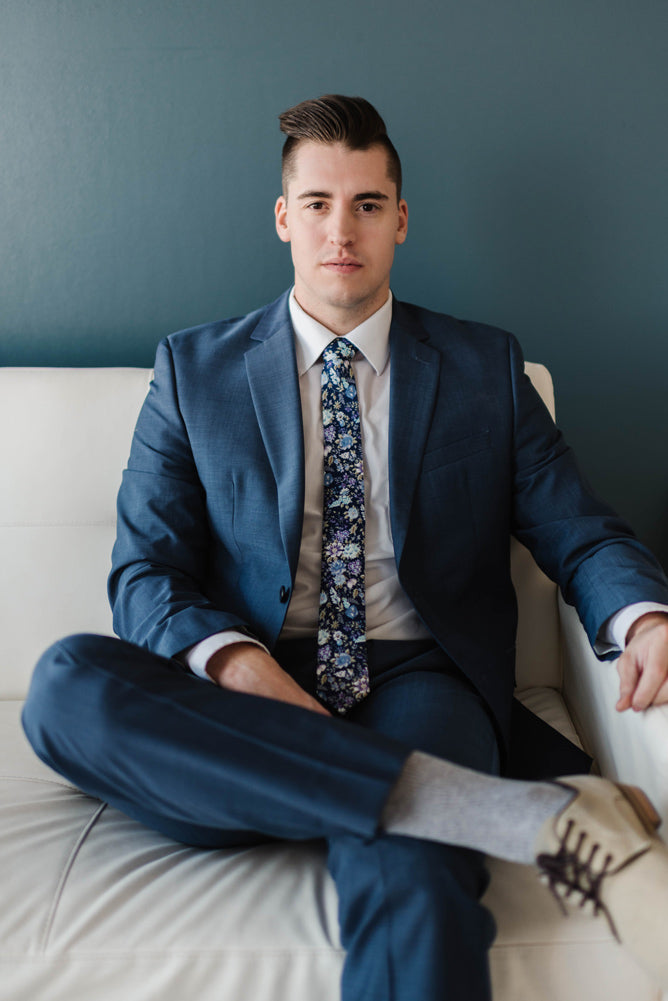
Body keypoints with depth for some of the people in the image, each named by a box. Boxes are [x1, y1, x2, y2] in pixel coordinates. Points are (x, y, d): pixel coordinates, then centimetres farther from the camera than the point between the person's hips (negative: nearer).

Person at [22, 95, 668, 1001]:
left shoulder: (486, 369, 14)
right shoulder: (195, 371, 12)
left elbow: (579, 533, 11)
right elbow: (144, 570, 5)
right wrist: (234, 659, -18)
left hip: (418, 682, -3)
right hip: (244, 699, 4)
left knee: (408, 875, -41)